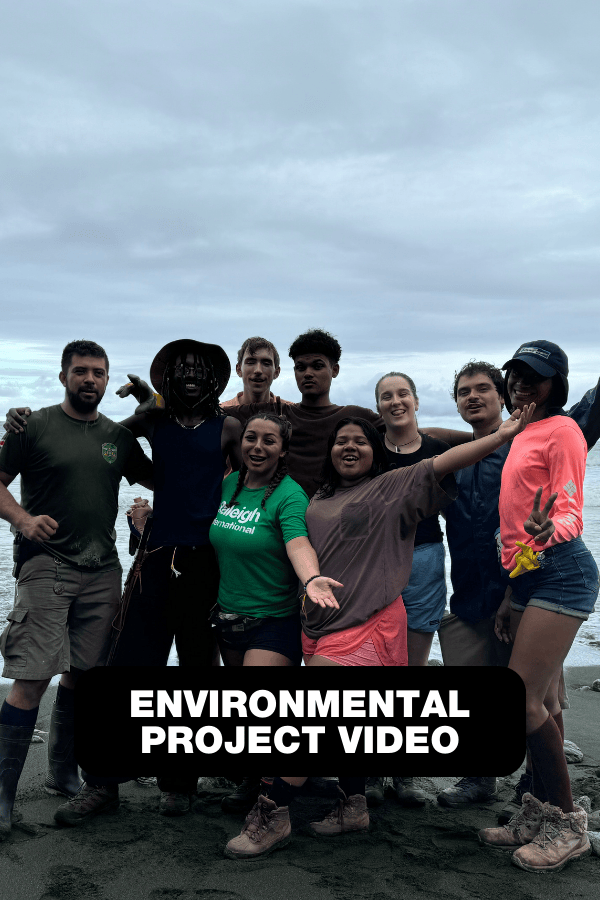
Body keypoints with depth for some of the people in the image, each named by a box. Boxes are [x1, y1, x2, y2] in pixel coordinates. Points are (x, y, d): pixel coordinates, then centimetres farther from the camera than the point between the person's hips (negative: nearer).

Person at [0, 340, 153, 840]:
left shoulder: (118, 437, 13)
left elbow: (157, 480, 20)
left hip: (102, 570, 5)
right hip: (46, 565, -4)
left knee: (81, 672, 10)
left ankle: (63, 774, 27)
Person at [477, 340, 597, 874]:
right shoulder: (523, 435, 20)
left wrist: (548, 530, -37)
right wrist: (511, 597, 21)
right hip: (528, 575, 9)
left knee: (522, 699, -12)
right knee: (542, 702, 10)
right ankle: (542, 814, 19)